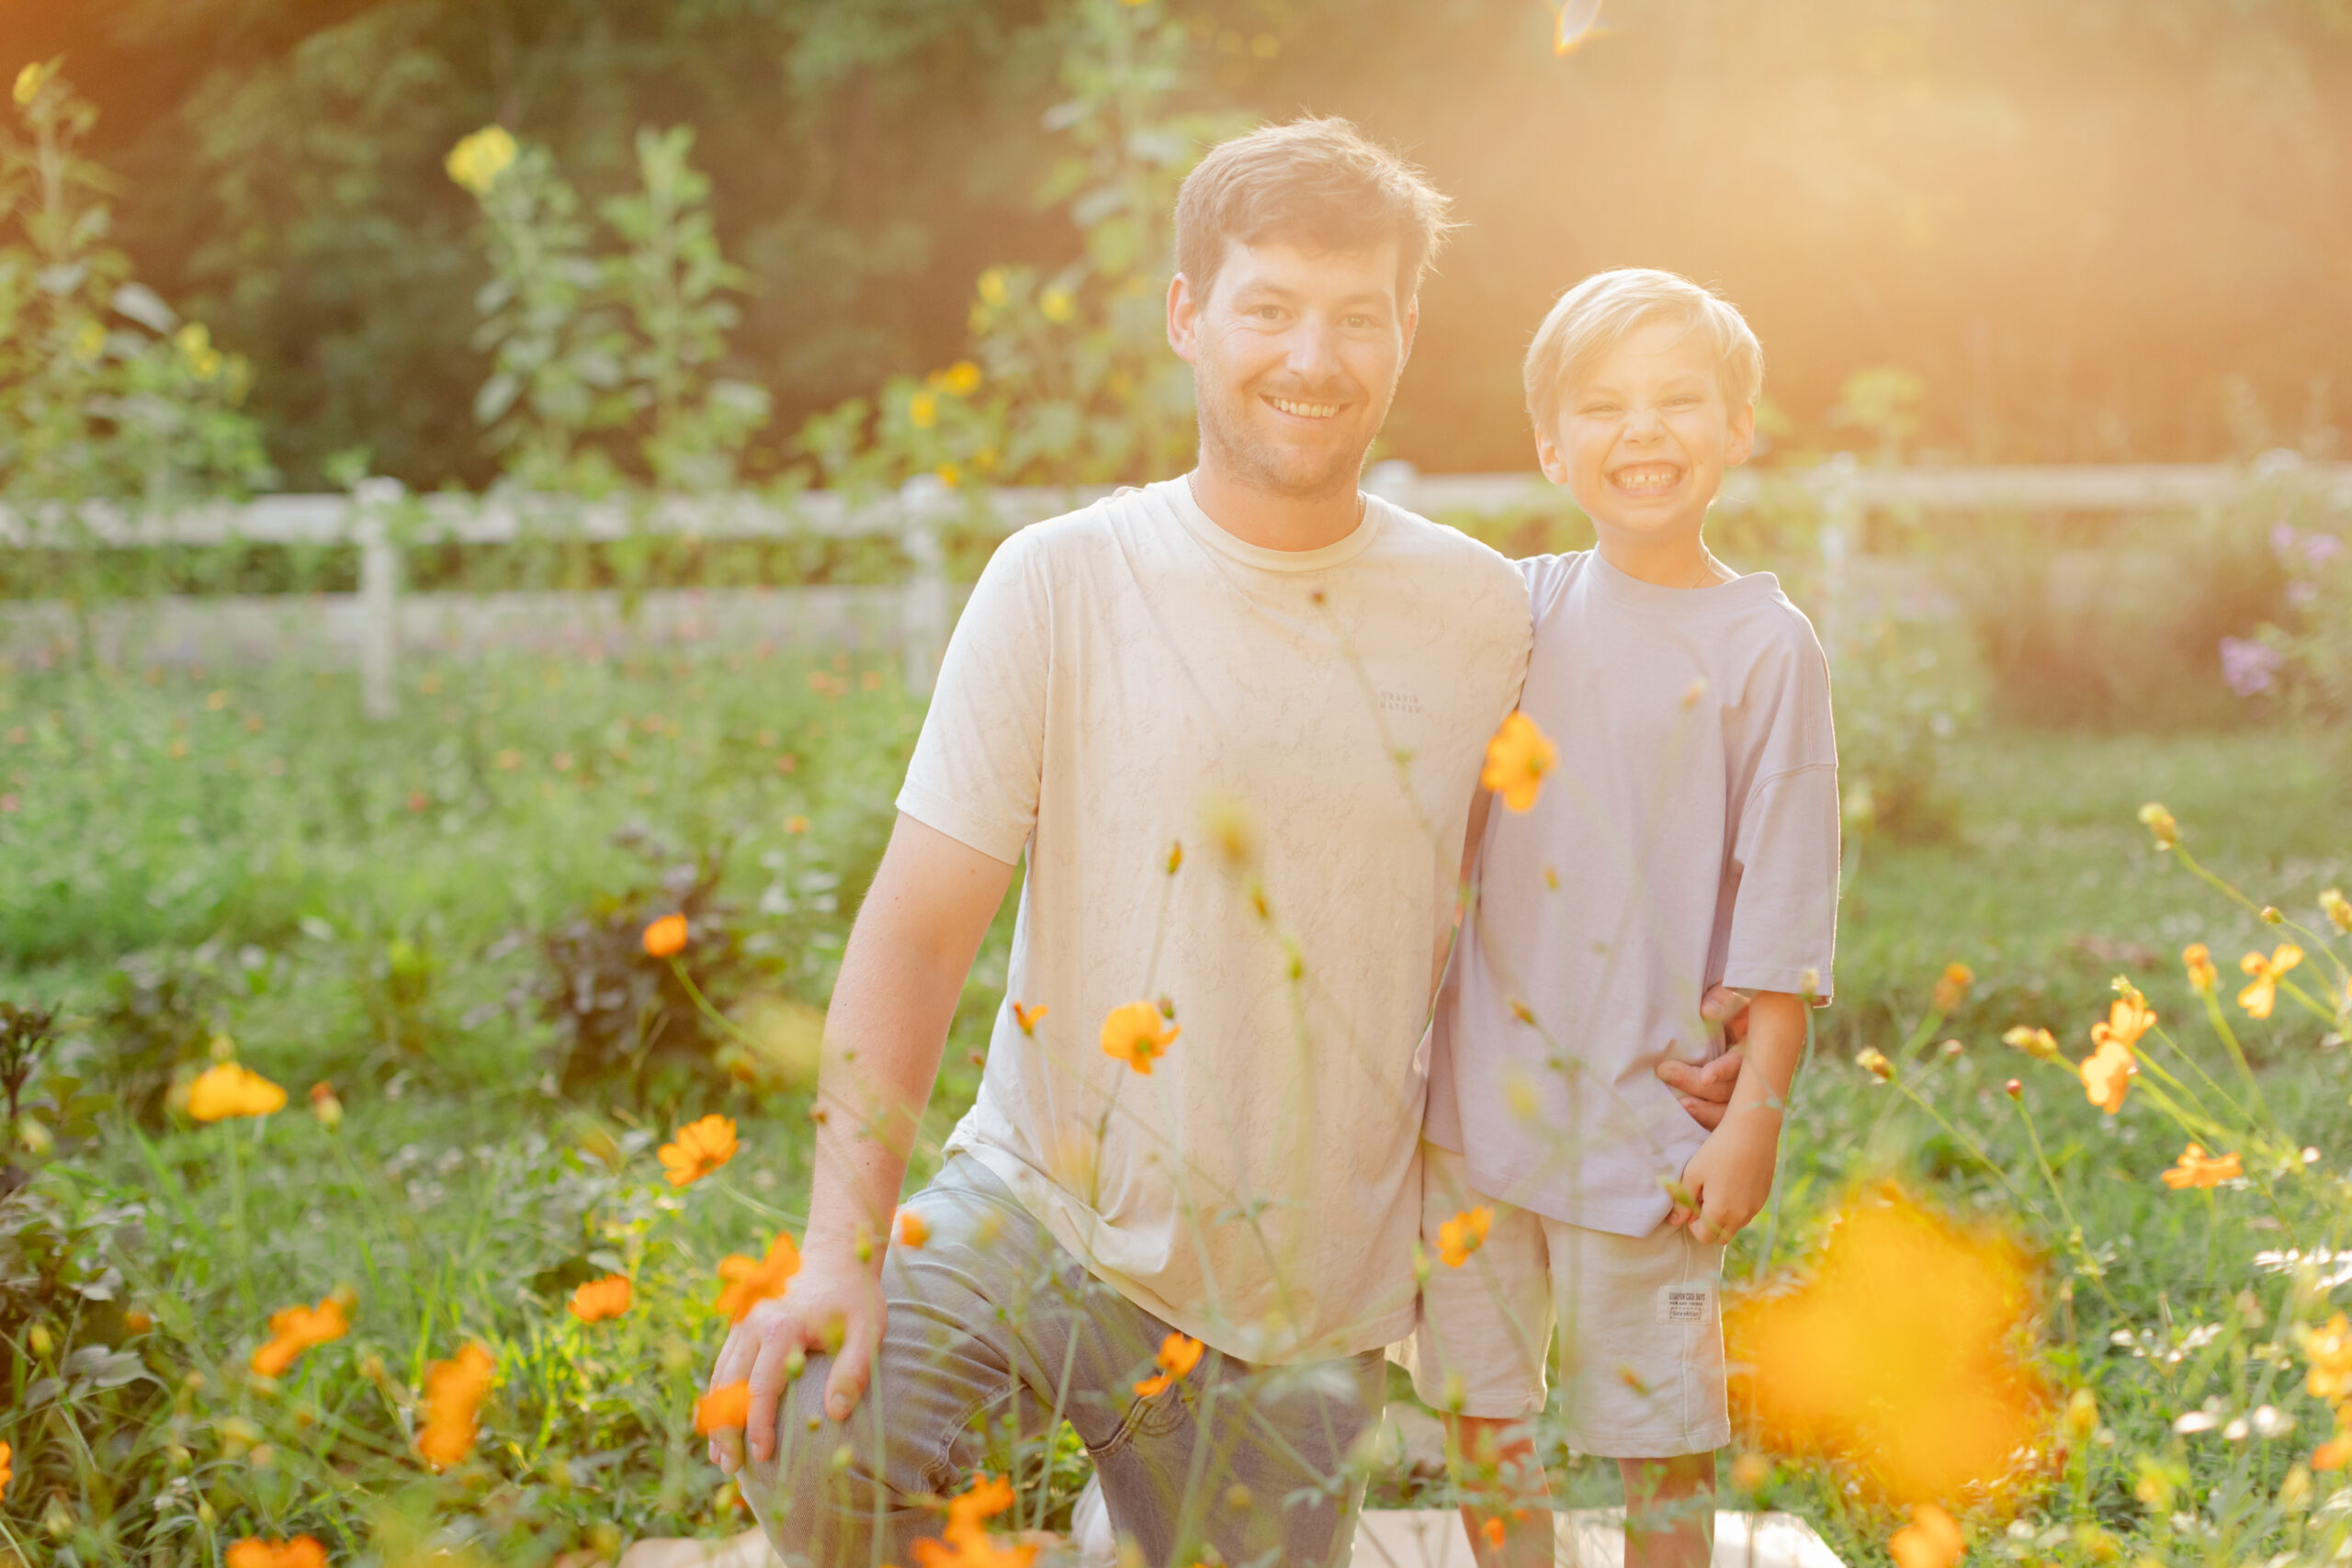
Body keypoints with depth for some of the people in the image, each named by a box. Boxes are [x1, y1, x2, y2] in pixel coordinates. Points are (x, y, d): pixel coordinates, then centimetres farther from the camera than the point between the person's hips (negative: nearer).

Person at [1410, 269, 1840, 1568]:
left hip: (1644, 1108, -4)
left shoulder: (1764, 645, -7)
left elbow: (1782, 908, -7)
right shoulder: (1514, 610, 4)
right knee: (1478, 1410, 12)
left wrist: (1756, 1118, -10)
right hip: (1477, 1097, 4)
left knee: (1656, 1427, 4)